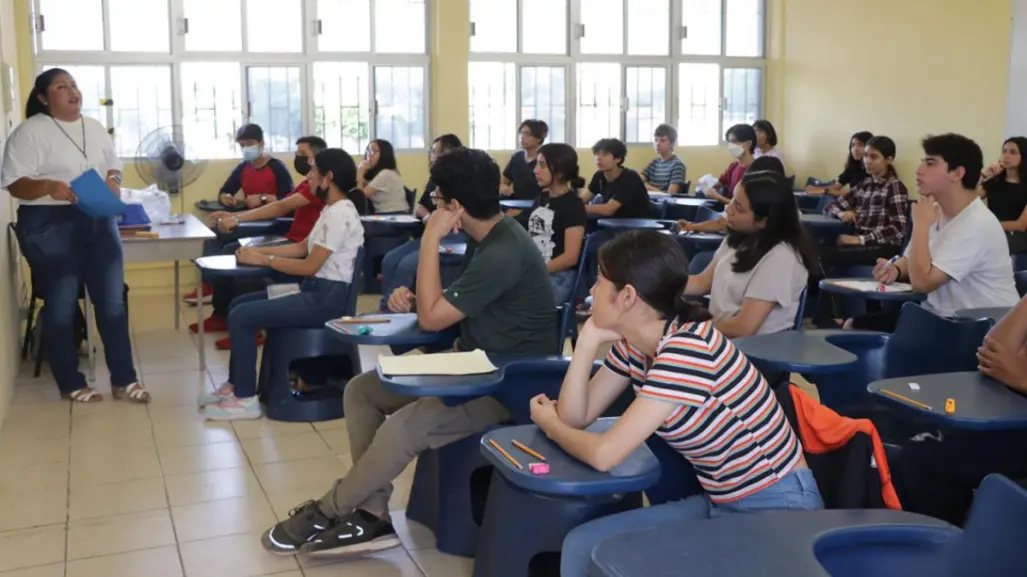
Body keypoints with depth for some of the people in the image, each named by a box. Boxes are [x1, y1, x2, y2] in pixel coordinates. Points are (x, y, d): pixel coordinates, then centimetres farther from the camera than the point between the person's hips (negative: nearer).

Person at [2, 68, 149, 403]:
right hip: (51, 227, -6)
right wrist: (48, 187, -30)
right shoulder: (30, 132, -8)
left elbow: (113, 165, 21)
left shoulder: (95, 128, 11)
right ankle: (71, 385, 17)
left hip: (99, 223, 6)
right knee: (61, 308, 4)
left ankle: (123, 380, 15)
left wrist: (113, 181, -1)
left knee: (113, 302, 6)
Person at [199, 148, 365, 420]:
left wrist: (264, 260, -11)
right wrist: (259, 250, 9)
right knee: (239, 304, 13)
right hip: (315, 290, 11)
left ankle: (245, 399, -6)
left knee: (241, 317, -14)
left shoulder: (340, 214, -19)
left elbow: (310, 266, -20)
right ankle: (235, 384, 19)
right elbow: (303, 247, 19)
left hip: (326, 298, -11)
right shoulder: (332, 209, 13)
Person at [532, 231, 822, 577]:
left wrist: (549, 425, -6)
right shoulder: (632, 344, 1)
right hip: (720, 503, 8)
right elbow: (575, 418, 2)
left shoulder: (689, 348, -27)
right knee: (582, 547, -3)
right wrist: (588, 339, -7)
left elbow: (604, 454, -27)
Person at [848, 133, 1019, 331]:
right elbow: (913, 262, 18)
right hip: (943, 316, 8)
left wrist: (921, 224, -20)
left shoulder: (976, 224, -23)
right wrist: (895, 269, -6)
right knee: (855, 325, -1)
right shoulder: (939, 212, 6)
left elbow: (922, 282, -29)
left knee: (862, 329, -17)